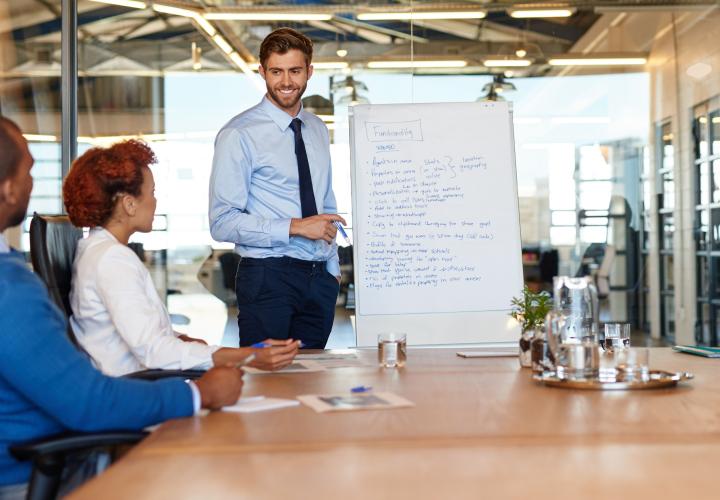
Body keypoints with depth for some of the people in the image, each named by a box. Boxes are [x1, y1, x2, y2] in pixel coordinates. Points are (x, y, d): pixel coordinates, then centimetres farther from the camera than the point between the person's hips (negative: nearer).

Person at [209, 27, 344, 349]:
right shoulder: (239, 135, -9)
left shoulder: (318, 130, 14)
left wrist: (333, 268, 15)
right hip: (268, 277, -6)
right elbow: (223, 223, -15)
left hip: (320, 278, 6)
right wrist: (294, 227, -20)